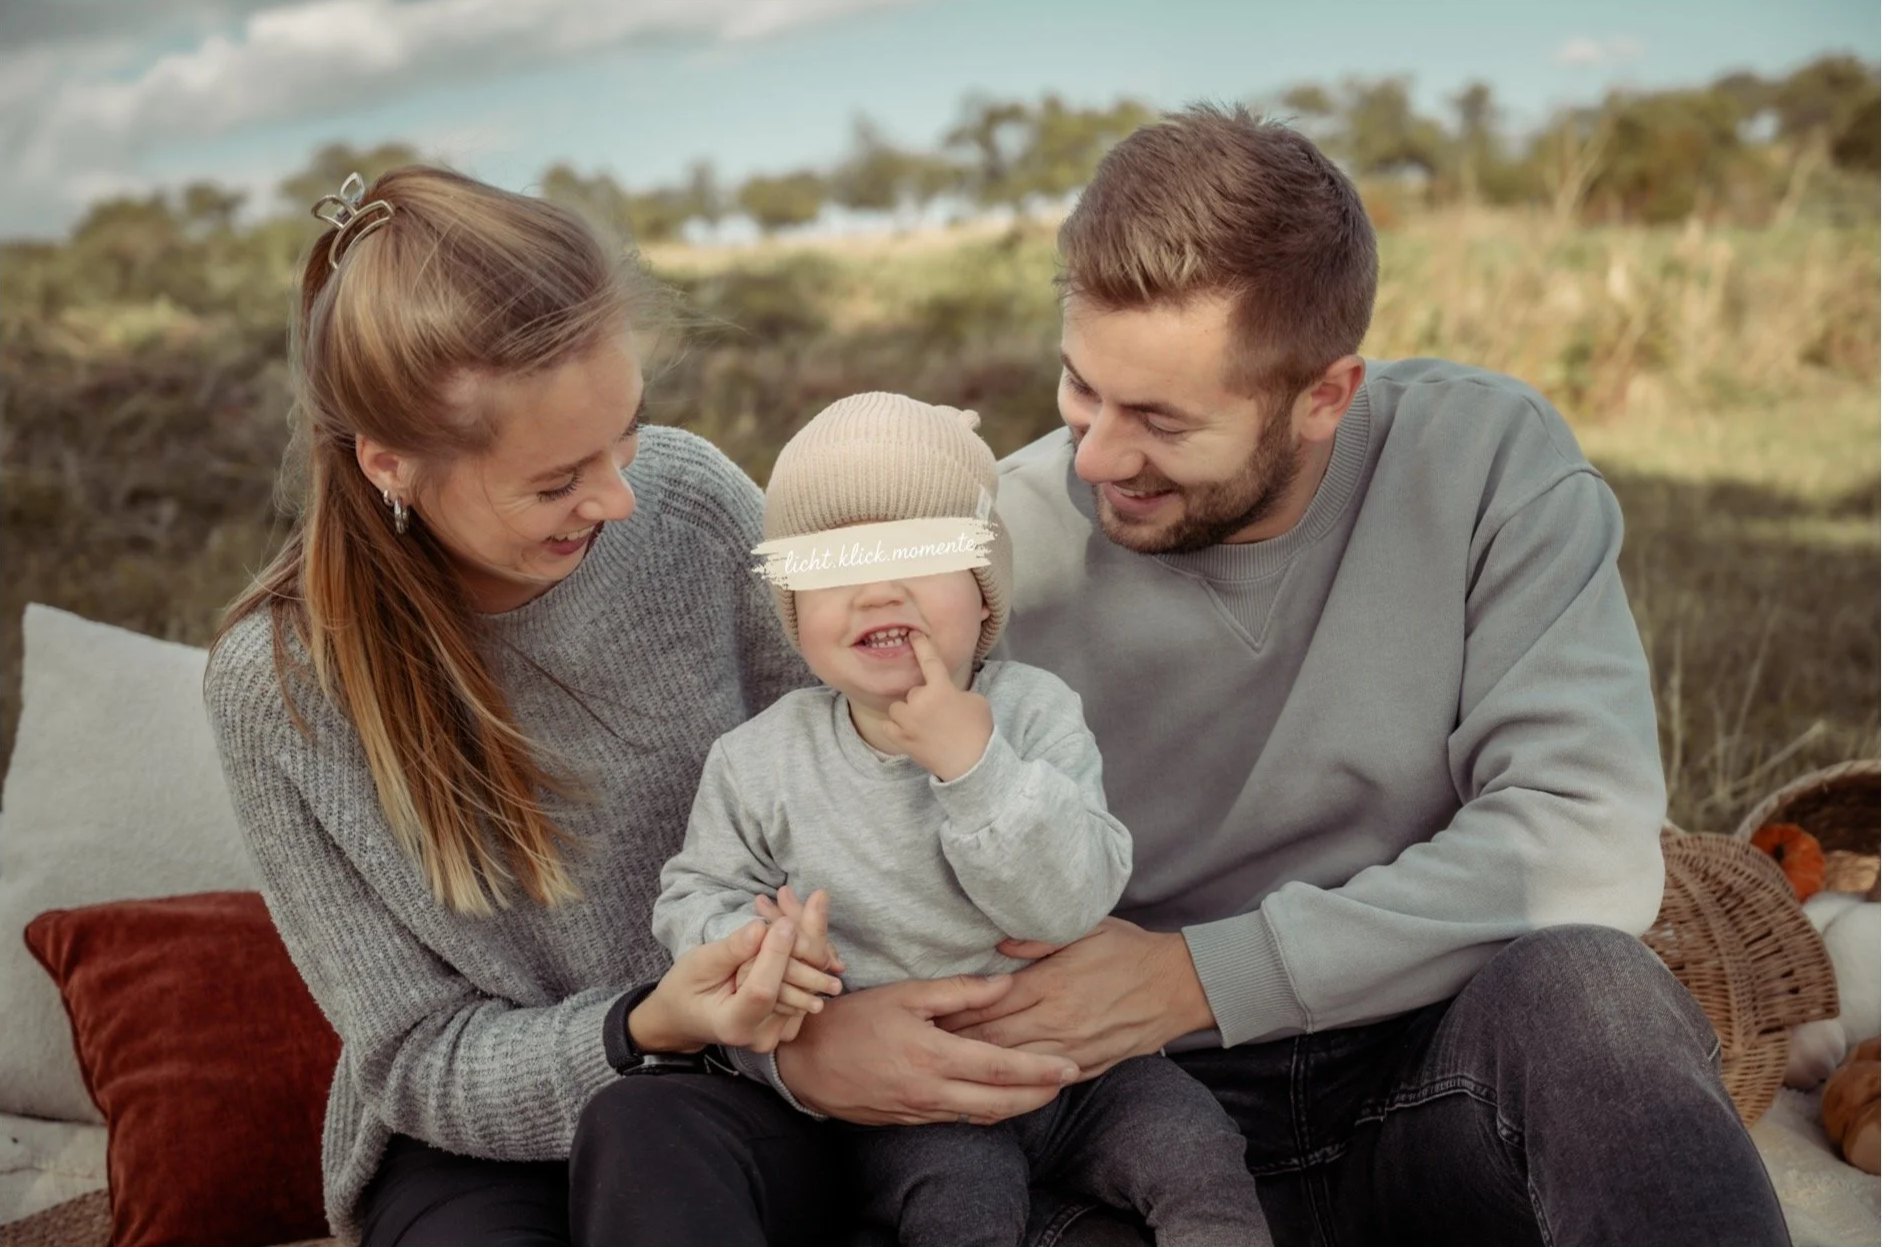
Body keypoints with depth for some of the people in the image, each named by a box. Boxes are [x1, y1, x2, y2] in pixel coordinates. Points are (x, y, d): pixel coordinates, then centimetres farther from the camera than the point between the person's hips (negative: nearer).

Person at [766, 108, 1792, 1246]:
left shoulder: (1486, 457, -7)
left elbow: (1588, 844, -17)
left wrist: (1200, 976, -21)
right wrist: (802, 1037, -26)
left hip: (1447, 1072, 0)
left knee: (1577, 979, -34)